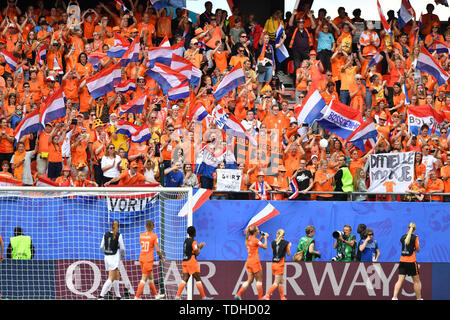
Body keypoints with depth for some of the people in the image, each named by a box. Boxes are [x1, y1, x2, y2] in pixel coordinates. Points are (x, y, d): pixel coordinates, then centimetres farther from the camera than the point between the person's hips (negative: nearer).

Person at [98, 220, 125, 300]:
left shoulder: (106, 234, 4)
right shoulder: (119, 235, -10)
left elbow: (101, 247, 8)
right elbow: (122, 248, -8)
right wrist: (123, 254, 13)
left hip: (107, 257, 6)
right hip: (114, 257, -6)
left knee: (117, 277, 18)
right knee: (111, 279, -7)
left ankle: (118, 296, 21)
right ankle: (101, 296, -18)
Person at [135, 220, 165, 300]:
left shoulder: (141, 235, 5)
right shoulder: (154, 236, -10)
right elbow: (157, 250, -11)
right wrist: (161, 257, 4)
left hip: (141, 258, 6)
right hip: (149, 259, -6)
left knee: (150, 278, 19)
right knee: (144, 279, -4)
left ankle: (156, 295, 30)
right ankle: (137, 297, -9)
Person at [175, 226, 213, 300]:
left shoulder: (186, 240, 13)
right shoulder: (193, 241, -12)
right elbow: (197, 253, -14)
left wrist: (199, 246, 18)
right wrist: (199, 247, 4)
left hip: (185, 262, 7)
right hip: (192, 262, -7)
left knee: (184, 279, 2)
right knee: (198, 279, 1)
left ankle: (177, 296, -9)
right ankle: (203, 297, 5)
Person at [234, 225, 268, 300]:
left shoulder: (248, 239, 10)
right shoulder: (255, 240, -13)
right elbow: (265, 247, -6)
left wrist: (261, 238, 17)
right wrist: (265, 238, 6)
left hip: (249, 262, 7)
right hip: (255, 262, -7)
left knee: (250, 280, 9)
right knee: (259, 280, 3)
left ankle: (238, 294, -1)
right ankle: (260, 297, 6)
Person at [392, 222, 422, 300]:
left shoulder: (403, 237, 6)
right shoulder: (415, 237, -6)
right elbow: (418, 250, 0)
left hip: (402, 261, 4)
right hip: (411, 262, -4)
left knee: (400, 280, -1)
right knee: (416, 281, 9)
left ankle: (394, 297, -15)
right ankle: (419, 298, 16)